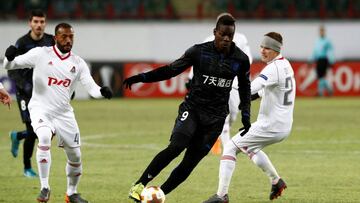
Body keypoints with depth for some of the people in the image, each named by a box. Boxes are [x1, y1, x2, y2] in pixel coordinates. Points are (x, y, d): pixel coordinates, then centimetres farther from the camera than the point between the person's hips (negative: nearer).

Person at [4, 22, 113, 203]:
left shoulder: (78, 63, 1)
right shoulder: (41, 54, -7)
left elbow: (91, 88, -5)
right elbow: (10, 65, -7)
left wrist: (102, 92, -28)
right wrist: (9, 58, -31)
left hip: (64, 113, 4)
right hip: (40, 109, -4)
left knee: (75, 156, 6)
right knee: (44, 137, -32)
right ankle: (44, 188, -22)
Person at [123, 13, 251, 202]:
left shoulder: (241, 59, -1)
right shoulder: (199, 51, -7)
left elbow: (245, 88, 15)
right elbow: (171, 69, 0)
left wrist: (245, 115, 8)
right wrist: (142, 77, -10)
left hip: (216, 116, 2)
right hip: (192, 108, -2)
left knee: (189, 163, -3)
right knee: (176, 147, -25)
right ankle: (139, 185, -20)